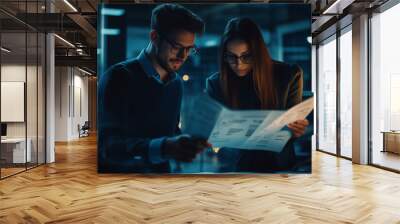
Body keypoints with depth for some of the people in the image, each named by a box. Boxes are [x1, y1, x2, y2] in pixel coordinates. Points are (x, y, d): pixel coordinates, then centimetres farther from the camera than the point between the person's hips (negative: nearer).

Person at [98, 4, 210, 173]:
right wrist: (163, 148, -37)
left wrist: (192, 143, -4)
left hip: (160, 170, 5)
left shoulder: (176, 83, 8)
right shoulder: (118, 77, -12)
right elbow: (108, 145, -22)